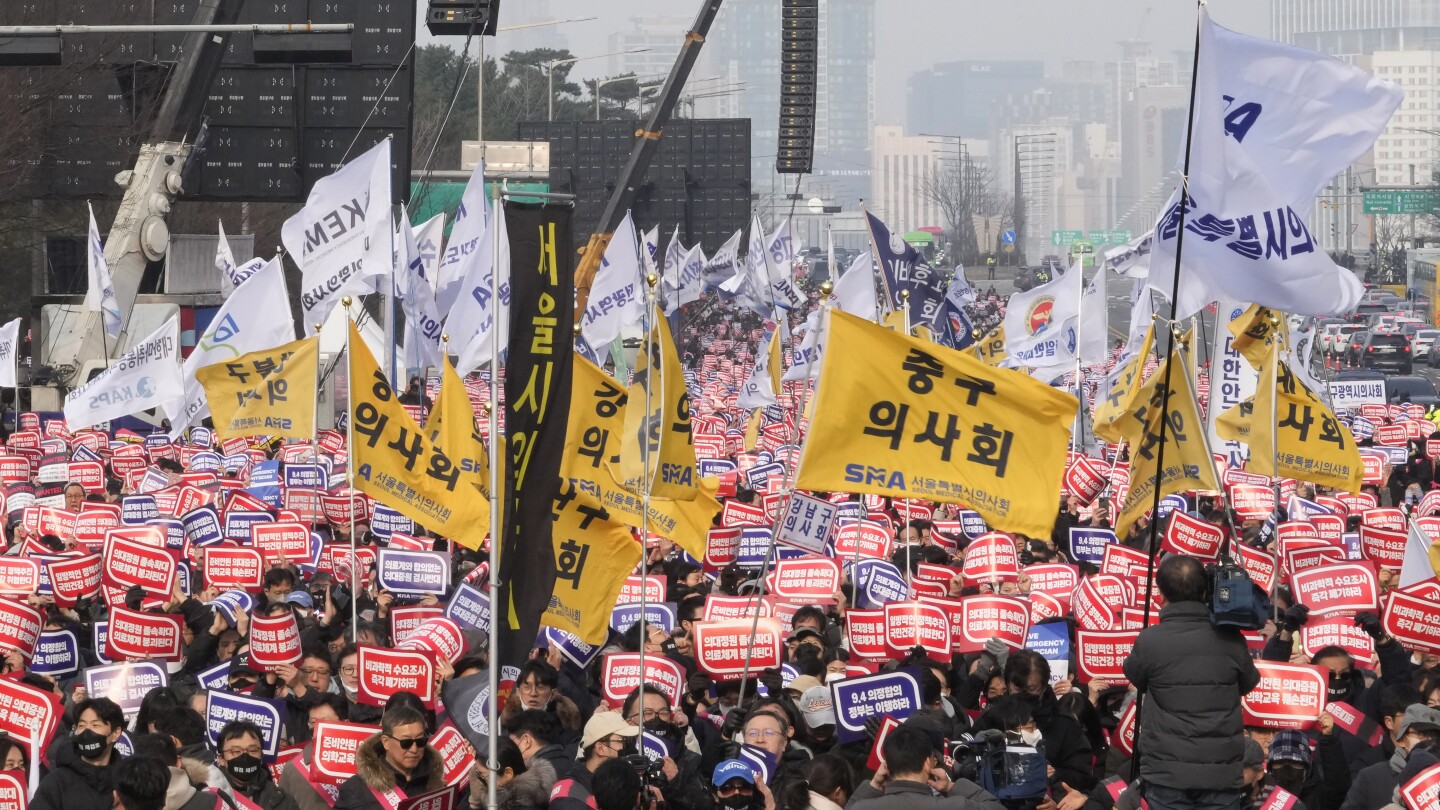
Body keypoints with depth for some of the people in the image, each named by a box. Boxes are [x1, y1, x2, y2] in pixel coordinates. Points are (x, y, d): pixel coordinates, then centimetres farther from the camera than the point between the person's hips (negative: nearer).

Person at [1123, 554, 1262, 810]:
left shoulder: (1150, 641, -9)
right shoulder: (1230, 638, -2)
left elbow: (1134, 676, 12)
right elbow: (1249, 683, 16)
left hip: (1168, 772, -2)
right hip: (1222, 773, 2)